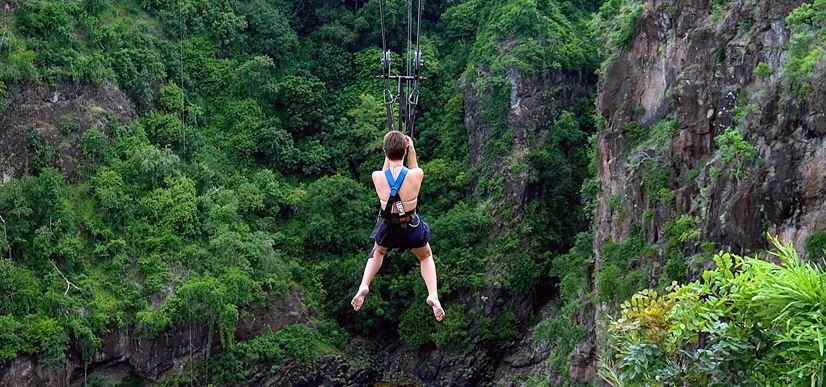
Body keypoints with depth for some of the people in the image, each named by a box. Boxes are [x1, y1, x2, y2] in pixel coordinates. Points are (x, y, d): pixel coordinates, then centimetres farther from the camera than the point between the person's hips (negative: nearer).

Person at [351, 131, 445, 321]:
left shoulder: (377, 177, -22)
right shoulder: (416, 174, -25)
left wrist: (388, 155, 3)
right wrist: (412, 152, 0)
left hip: (388, 229, 1)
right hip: (413, 228, -1)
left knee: (378, 252, 36)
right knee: (426, 257, 30)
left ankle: (363, 286, 19)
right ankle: (433, 295, 13)